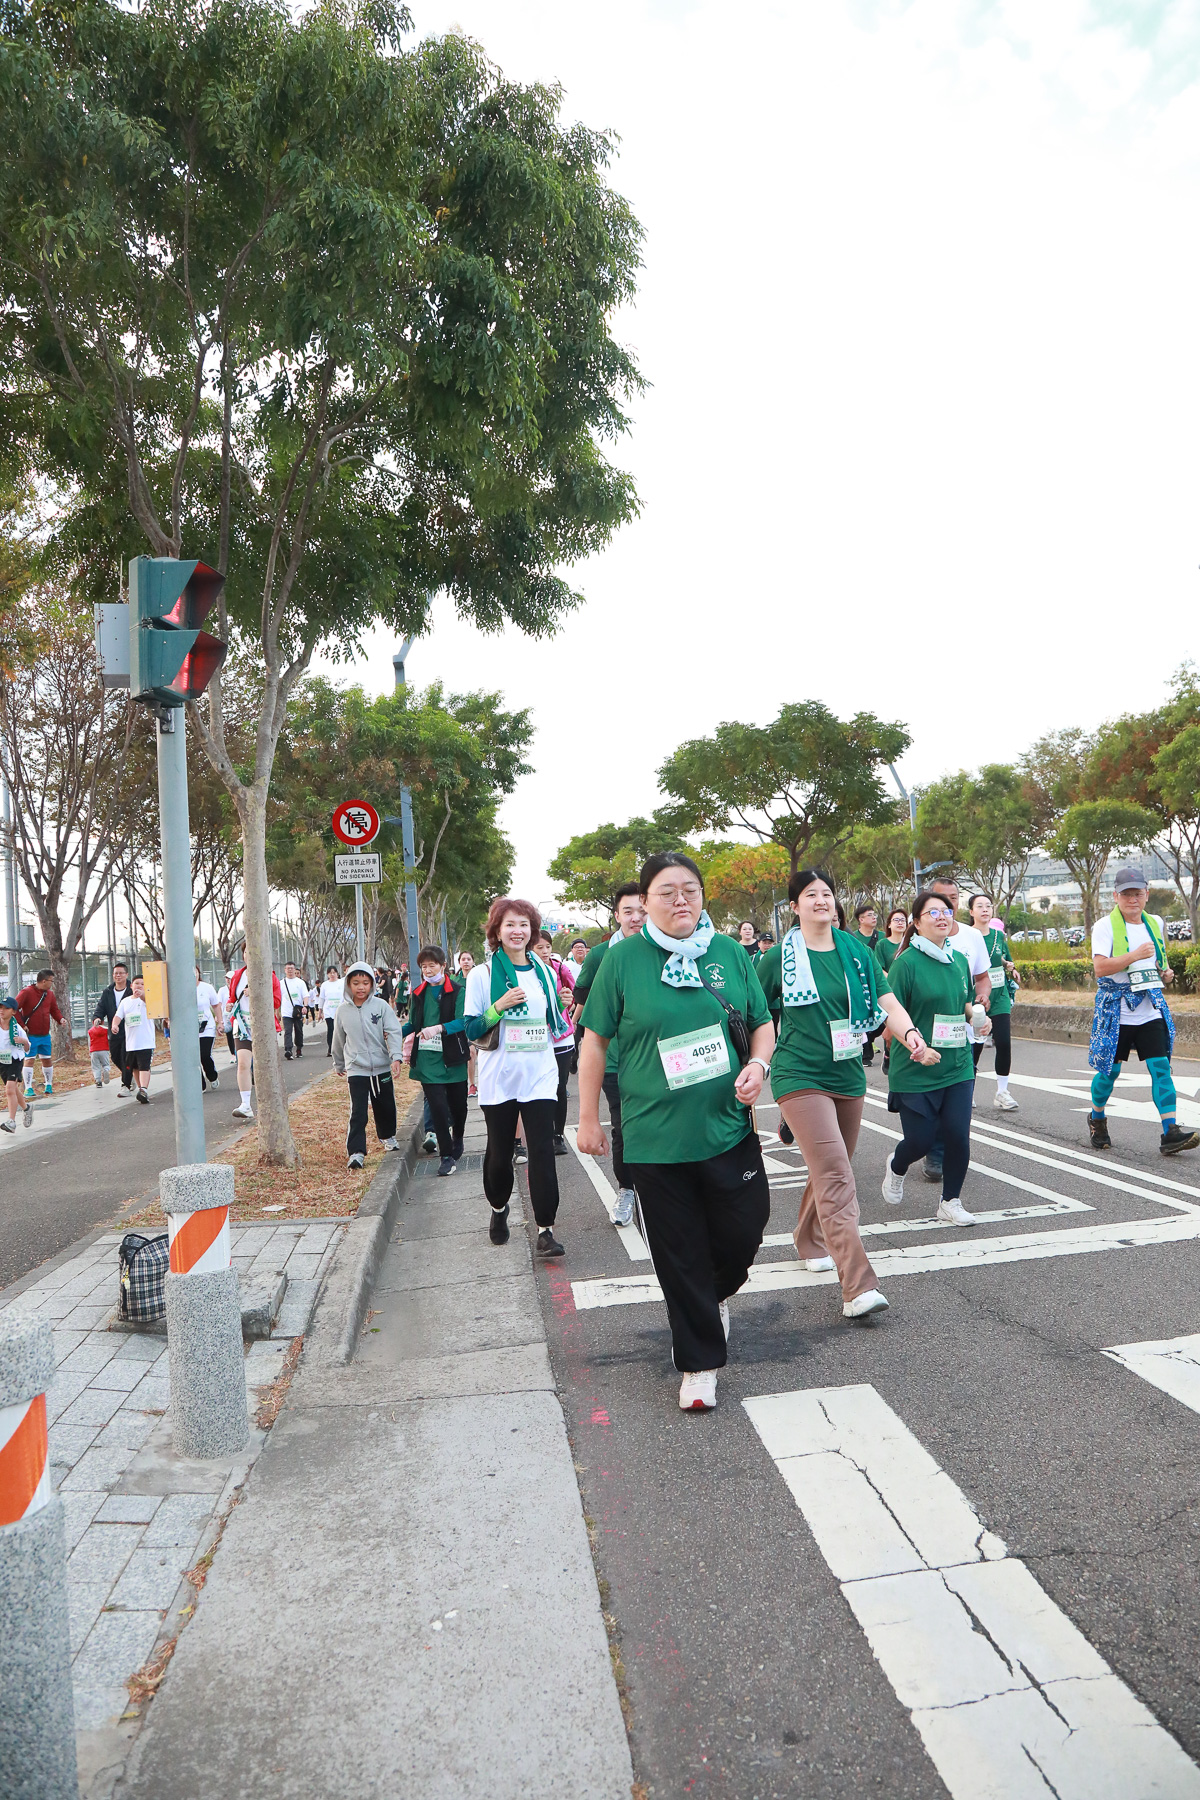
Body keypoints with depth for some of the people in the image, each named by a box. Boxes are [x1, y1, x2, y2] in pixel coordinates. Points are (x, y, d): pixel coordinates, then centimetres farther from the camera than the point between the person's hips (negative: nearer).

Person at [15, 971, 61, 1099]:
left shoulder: (49, 994, 8)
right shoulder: (27, 992, -11)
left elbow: (54, 1010, 17)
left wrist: (60, 1019, -3)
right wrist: (22, 1025, -16)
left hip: (45, 1035, 6)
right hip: (31, 1035, -6)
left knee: (47, 1059, 10)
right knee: (29, 1060, -5)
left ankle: (49, 1086, 22)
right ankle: (28, 1089, -1)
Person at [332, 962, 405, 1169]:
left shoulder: (381, 1006, -6)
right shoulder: (343, 1011, 0)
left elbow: (394, 1032, -11)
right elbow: (338, 1041, 14)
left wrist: (396, 1057, -25)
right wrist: (339, 1065, 24)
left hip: (382, 1067, 1)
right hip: (356, 1069, -1)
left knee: (385, 1107, 15)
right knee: (358, 1112, -10)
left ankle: (387, 1136, 41)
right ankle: (356, 1152, -6)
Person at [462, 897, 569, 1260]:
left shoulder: (543, 972, 8)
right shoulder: (482, 975, -3)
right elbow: (472, 1030, -6)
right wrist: (500, 1006, -21)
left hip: (540, 1077, 2)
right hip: (499, 1079, -1)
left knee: (542, 1151, -7)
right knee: (499, 1151, 10)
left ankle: (545, 1229, -2)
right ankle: (498, 1209, 36)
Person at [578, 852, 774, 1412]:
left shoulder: (730, 952, 4)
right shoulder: (624, 957, -4)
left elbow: (762, 1023, 13)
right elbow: (595, 1039, 1)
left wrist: (758, 1064, -9)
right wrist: (588, 1118, 1)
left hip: (729, 1128, 2)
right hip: (655, 1137, -2)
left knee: (744, 1230, 7)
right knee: (679, 1256, 7)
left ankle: (717, 1293, 43)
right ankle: (699, 1362, 27)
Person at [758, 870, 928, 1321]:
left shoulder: (856, 951, 5)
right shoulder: (779, 958, -5)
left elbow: (887, 1001, -4)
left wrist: (910, 1033, -22)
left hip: (848, 1076, 5)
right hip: (801, 1077, -5)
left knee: (830, 1172, 18)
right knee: (835, 1177, -16)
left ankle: (809, 1240, 43)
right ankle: (858, 1287, -18)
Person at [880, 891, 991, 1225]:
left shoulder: (960, 959, 8)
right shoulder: (907, 962, -11)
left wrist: (979, 1018, 3)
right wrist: (917, 1048, -25)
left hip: (958, 1065, 5)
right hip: (915, 1070, -5)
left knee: (958, 1135, -1)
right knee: (920, 1139, 2)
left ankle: (950, 1202, 20)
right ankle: (896, 1168, 37)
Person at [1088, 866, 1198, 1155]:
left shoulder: (1155, 923, 11)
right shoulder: (1105, 926, -7)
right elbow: (1100, 968, -18)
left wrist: (1166, 972, 10)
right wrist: (1135, 955, -26)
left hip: (1152, 1010, 4)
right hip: (1116, 1011, -4)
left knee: (1161, 1067, -7)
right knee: (1109, 1070, 4)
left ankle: (1170, 1133, -9)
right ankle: (1096, 1119, 28)